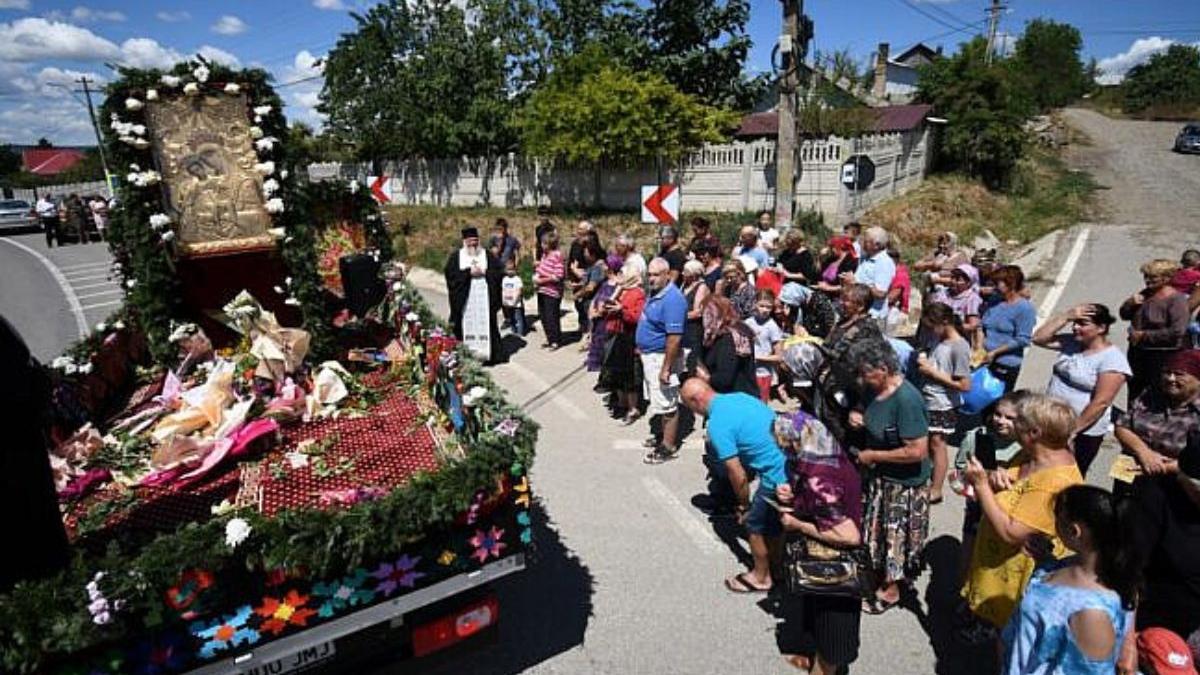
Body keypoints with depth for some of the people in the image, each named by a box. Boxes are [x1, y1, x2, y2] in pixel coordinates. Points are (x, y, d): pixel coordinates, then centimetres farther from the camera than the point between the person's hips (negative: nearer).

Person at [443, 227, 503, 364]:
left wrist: (483, 272, -12)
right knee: (465, 326, -1)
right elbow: (449, 274, -6)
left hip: (484, 298, 0)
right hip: (464, 300, 0)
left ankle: (491, 354, 8)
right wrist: (469, 272, -14)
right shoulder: (455, 256, 7)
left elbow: (499, 272, 2)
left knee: (486, 325, 1)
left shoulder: (488, 256, 9)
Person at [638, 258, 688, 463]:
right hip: (650, 355, 10)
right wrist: (642, 347, 19)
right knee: (658, 400, 22)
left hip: (662, 356, -10)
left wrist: (666, 368, -26)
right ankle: (663, 435, 37)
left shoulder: (672, 299, -24)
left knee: (667, 403, 0)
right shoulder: (654, 293, 7)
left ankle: (669, 447, 11)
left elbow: (674, 337, -27)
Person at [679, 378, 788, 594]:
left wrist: (744, 505, 5)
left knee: (755, 525, 14)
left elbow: (737, 475, -12)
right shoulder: (739, 396, 8)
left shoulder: (717, 424, -16)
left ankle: (761, 577, 33)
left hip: (778, 476, -8)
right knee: (775, 520, 26)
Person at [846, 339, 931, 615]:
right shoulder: (874, 389, -6)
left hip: (903, 482, -7)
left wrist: (873, 455, -22)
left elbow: (917, 451, -31)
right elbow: (868, 416, 15)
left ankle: (890, 590, 33)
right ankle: (874, 577, 43)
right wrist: (856, 416, -9)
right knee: (874, 530, 22)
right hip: (877, 475, 7)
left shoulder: (907, 400, -30)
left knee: (895, 535, 12)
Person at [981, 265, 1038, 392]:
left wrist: (994, 352, -15)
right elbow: (981, 326, 15)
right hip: (985, 361, 6)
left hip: (1005, 365, -6)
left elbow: (1022, 340, -13)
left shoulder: (1025, 308, -9)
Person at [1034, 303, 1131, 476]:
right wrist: (1066, 316, -10)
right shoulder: (1071, 342, 2)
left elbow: (1101, 403, -21)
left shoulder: (1112, 359, -18)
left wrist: (1072, 430, -19)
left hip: (1083, 432, -6)